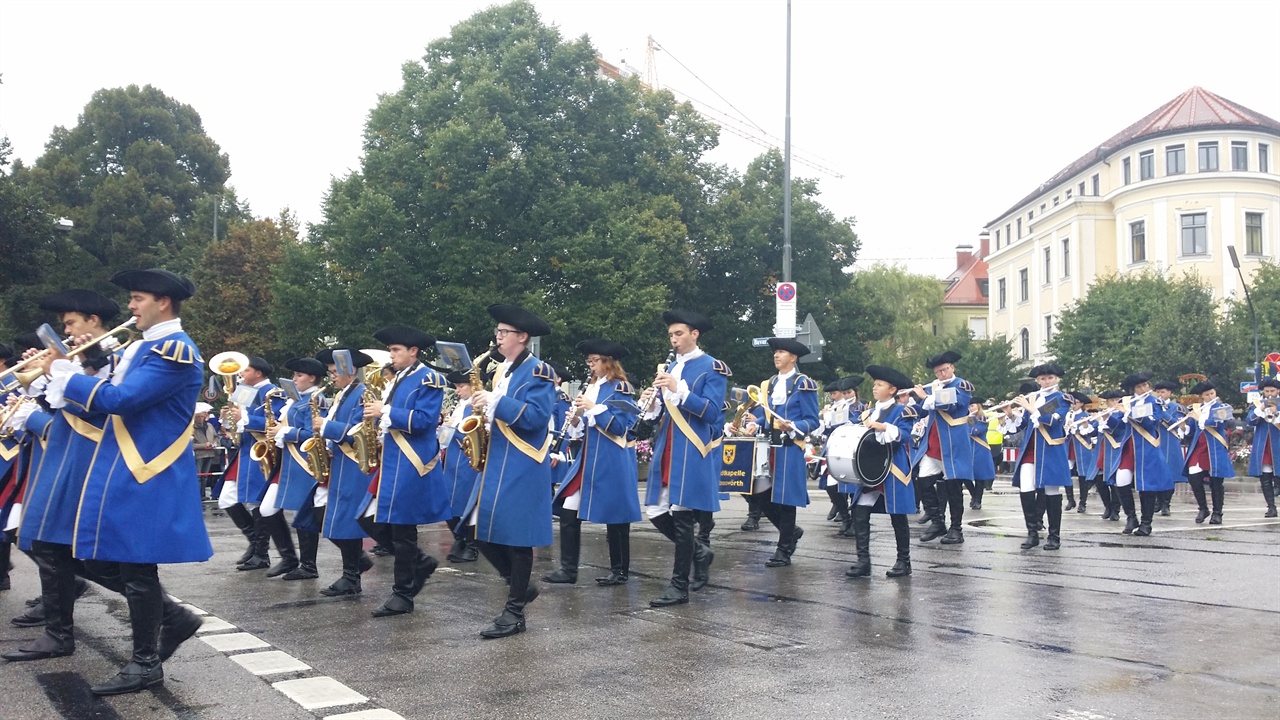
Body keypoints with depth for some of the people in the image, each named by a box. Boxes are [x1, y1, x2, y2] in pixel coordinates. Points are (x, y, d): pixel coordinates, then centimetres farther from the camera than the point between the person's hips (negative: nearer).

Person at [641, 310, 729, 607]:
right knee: (656, 512, 4)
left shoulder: (712, 368, -5)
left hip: (692, 452, -7)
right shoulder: (669, 367, 16)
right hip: (666, 450, 7)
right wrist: (650, 405, -6)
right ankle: (699, 552, 27)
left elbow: (712, 412, -15)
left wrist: (679, 389, -23)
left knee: (681, 514, -5)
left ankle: (679, 586, 5)